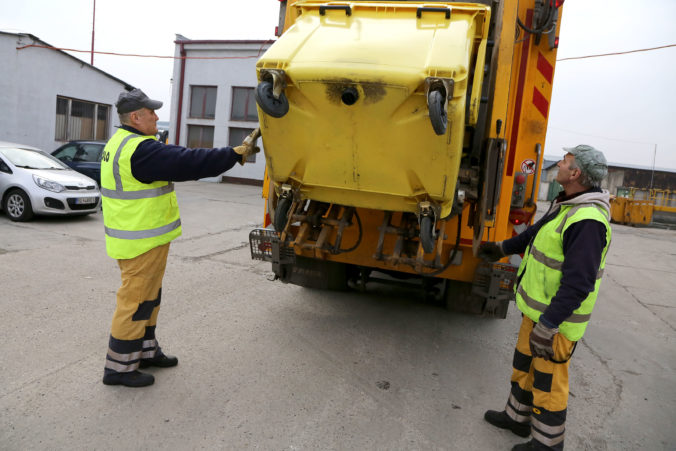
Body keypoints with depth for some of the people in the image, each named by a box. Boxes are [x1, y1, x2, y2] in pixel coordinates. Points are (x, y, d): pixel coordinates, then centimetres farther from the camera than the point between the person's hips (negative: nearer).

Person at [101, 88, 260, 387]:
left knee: (148, 296, 21)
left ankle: (145, 350, 35)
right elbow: (190, 163, -27)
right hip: (142, 243, -11)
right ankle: (119, 367, 14)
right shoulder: (140, 150, -24)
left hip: (132, 236, 11)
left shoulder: (121, 142, 13)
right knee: (136, 299, 1)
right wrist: (237, 153, -21)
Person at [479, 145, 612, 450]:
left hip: (558, 317, -10)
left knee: (548, 379, 7)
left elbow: (578, 283, -30)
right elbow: (538, 231, 23)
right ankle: (517, 417, 43)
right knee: (524, 364, 23)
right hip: (538, 308, 10)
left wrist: (547, 325, -29)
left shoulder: (587, 221, -27)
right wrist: (503, 248, 32)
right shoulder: (566, 204, 5)